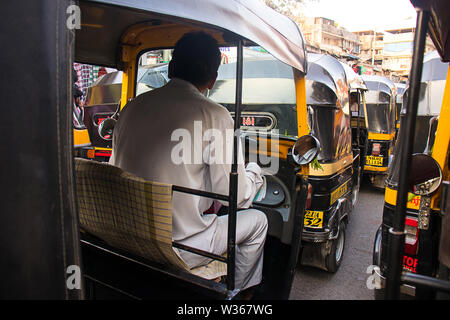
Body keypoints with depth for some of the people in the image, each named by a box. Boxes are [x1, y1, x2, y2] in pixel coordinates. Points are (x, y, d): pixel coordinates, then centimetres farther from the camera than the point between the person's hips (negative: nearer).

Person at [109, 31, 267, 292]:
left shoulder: (133, 106, 0)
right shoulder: (215, 116, -16)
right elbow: (235, 198, -12)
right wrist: (254, 171, 11)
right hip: (177, 251, -6)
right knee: (257, 220, 16)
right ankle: (238, 291, 37)